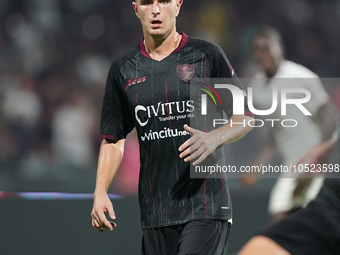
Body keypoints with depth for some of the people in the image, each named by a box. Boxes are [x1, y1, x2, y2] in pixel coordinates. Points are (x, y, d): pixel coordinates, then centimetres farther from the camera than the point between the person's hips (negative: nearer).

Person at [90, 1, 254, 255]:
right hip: (154, 212, 4)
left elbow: (246, 117, 5)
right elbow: (113, 139, 15)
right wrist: (100, 193, 2)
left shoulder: (207, 56, 2)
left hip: (206, 207, -4)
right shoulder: (123, 68, 11)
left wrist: (214, 138, -16)